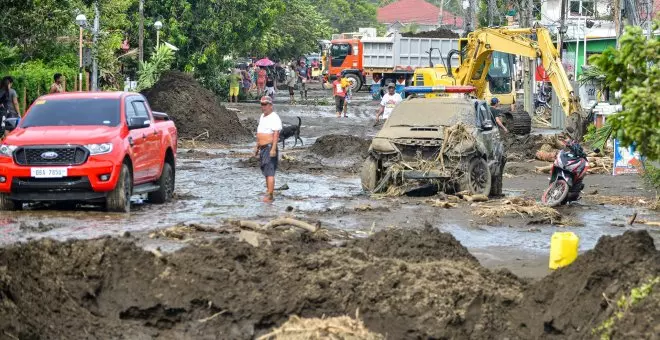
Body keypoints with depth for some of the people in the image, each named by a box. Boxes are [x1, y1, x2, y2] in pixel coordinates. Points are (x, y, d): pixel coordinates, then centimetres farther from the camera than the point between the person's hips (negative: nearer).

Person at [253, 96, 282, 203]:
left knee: (269, 172, -13)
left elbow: (276, 134, -20)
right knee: (265, 171, 13)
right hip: (262, 148, 10)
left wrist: (273, 149, -26)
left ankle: (269, 196, -17)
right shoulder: (262, 116, 17)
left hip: (270, 148, -10)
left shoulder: (274, 118, -13)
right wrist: (257, 147, 23)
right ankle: (268, 192, 18)